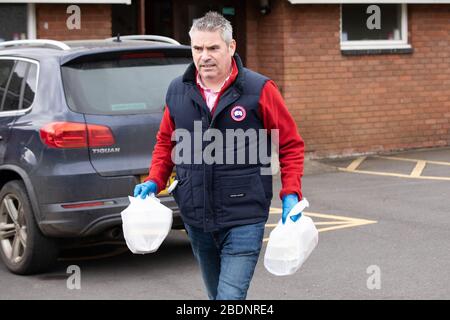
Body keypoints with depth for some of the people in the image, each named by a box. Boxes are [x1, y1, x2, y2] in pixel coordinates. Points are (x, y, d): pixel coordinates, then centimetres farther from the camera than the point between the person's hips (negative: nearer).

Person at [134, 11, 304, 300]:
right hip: (196, 219, 5)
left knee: (231, 297, -13)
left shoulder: (259, 90, -8)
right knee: (217, 296, 19)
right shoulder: (178, 91, 4)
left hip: (244, 220, -5)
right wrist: (154, 182, 4)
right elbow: (166, 142, 18)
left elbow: (291, 145, -1)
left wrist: (291, 194, -11)